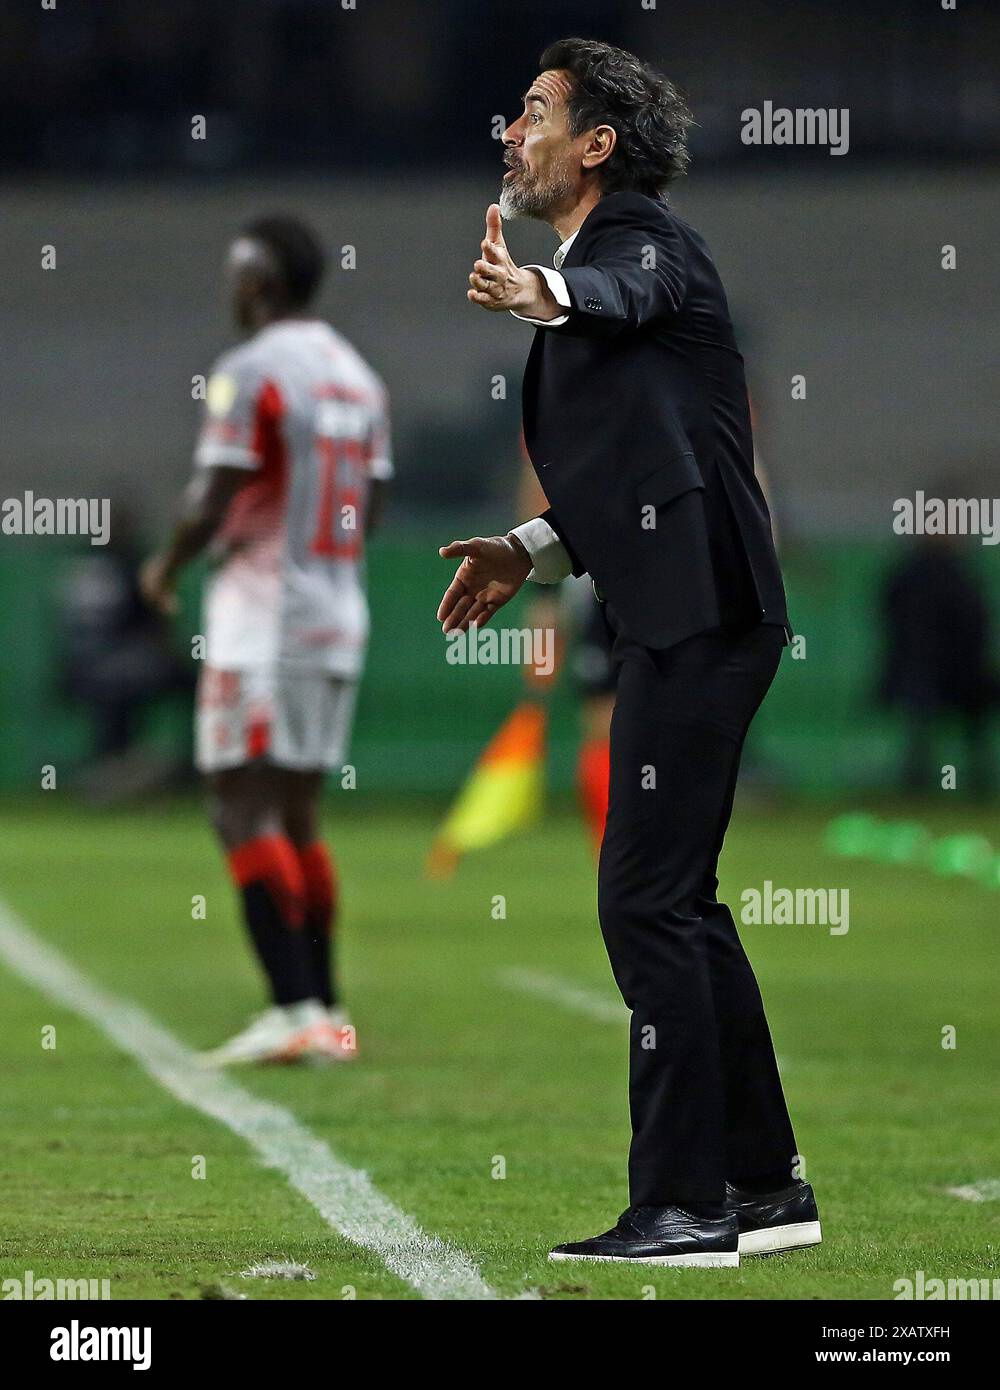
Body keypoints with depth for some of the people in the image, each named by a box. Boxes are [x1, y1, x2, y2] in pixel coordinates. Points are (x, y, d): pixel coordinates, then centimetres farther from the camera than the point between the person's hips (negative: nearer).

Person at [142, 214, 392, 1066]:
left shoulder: (251, 372, -12)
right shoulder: (358, 377, 13)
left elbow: (214, 502, -15)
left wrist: (167, 568, 3)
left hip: (263, 613, -8)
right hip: (341, 613, 8)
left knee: (244, 811, -7)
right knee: (297, 813, 13)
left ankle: (296, 1009, -16)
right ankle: (327, 1015, 11)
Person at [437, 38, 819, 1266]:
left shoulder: (646, 242, -8)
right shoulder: (593, 269, 22)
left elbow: (624, 295, -35)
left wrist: (541, 295, -56)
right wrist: (531, 552, 16)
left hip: (697, 615, -11)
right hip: (676, 616, 11)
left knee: (647, 898, -10)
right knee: (676, 899, 15)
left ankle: (682, 1203, -8)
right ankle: (764, 1185, 23)